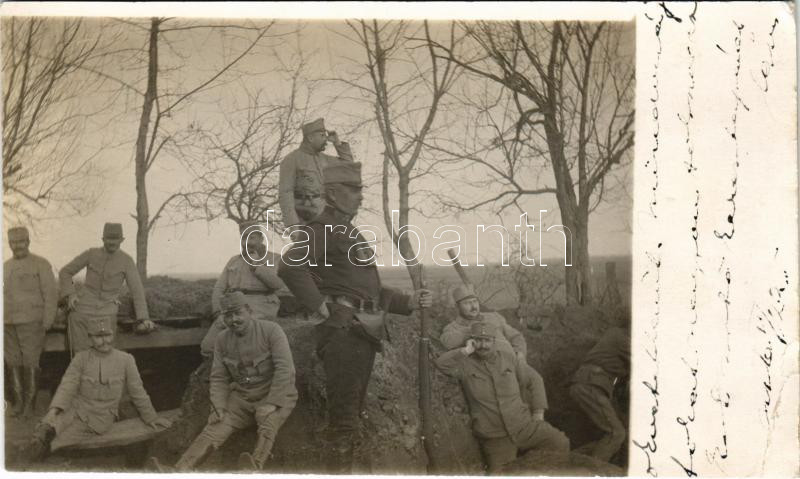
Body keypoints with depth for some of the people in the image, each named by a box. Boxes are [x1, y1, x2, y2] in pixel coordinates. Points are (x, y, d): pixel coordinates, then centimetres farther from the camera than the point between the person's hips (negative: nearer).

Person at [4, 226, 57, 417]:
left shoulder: (40, 264, -3)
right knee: (13, 363, 6)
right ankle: (18, 402, 16)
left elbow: (50, 294, -6)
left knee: (30, 363, -4)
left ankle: (29, 403, 5)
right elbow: (4, 294, 19)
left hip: (31, 322, -5)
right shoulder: (5, 267, 14)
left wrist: (47, 321, -11)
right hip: (8, 323, 5)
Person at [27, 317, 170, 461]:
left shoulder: (126, 360, -4)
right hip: (75, 409, 3)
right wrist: (54, 409, -28)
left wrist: (151, 417, 11)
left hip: (100, 418, -3)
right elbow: (67, 385, -10)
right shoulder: (81, 358, -1)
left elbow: (137, 392, 4)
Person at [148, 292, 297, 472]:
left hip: (275, 394, -4)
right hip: (242, 396, 4)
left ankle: (254, 468, -57)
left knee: (268, 423, -34)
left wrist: (271, 404, -25)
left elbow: (285, 369, -19)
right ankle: (179, 471, -32)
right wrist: (219, 407, -10)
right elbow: (218, 378, 6)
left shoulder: (271, 330, -13)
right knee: (217, 427, -18)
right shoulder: (222, 340, 3)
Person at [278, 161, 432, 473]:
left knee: (354, 408, 17)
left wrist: (409, 302, 16)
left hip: (364, 331, 9)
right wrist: (321, 306, -22)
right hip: (342, 330, -9)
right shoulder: (323, 228, -8)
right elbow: (290, 266, -26)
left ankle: (347, 462, 30)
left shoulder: (351, 233, 22)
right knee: (344, 412, -5)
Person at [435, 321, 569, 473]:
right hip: (495, 438, -3)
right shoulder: (465, 364, -5)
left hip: (524, 426, 3)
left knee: (561, 444, -6)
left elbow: (526, 385, 17)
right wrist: (466, 351, -17)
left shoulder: (509, 357, 6)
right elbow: (441, 363, -23)